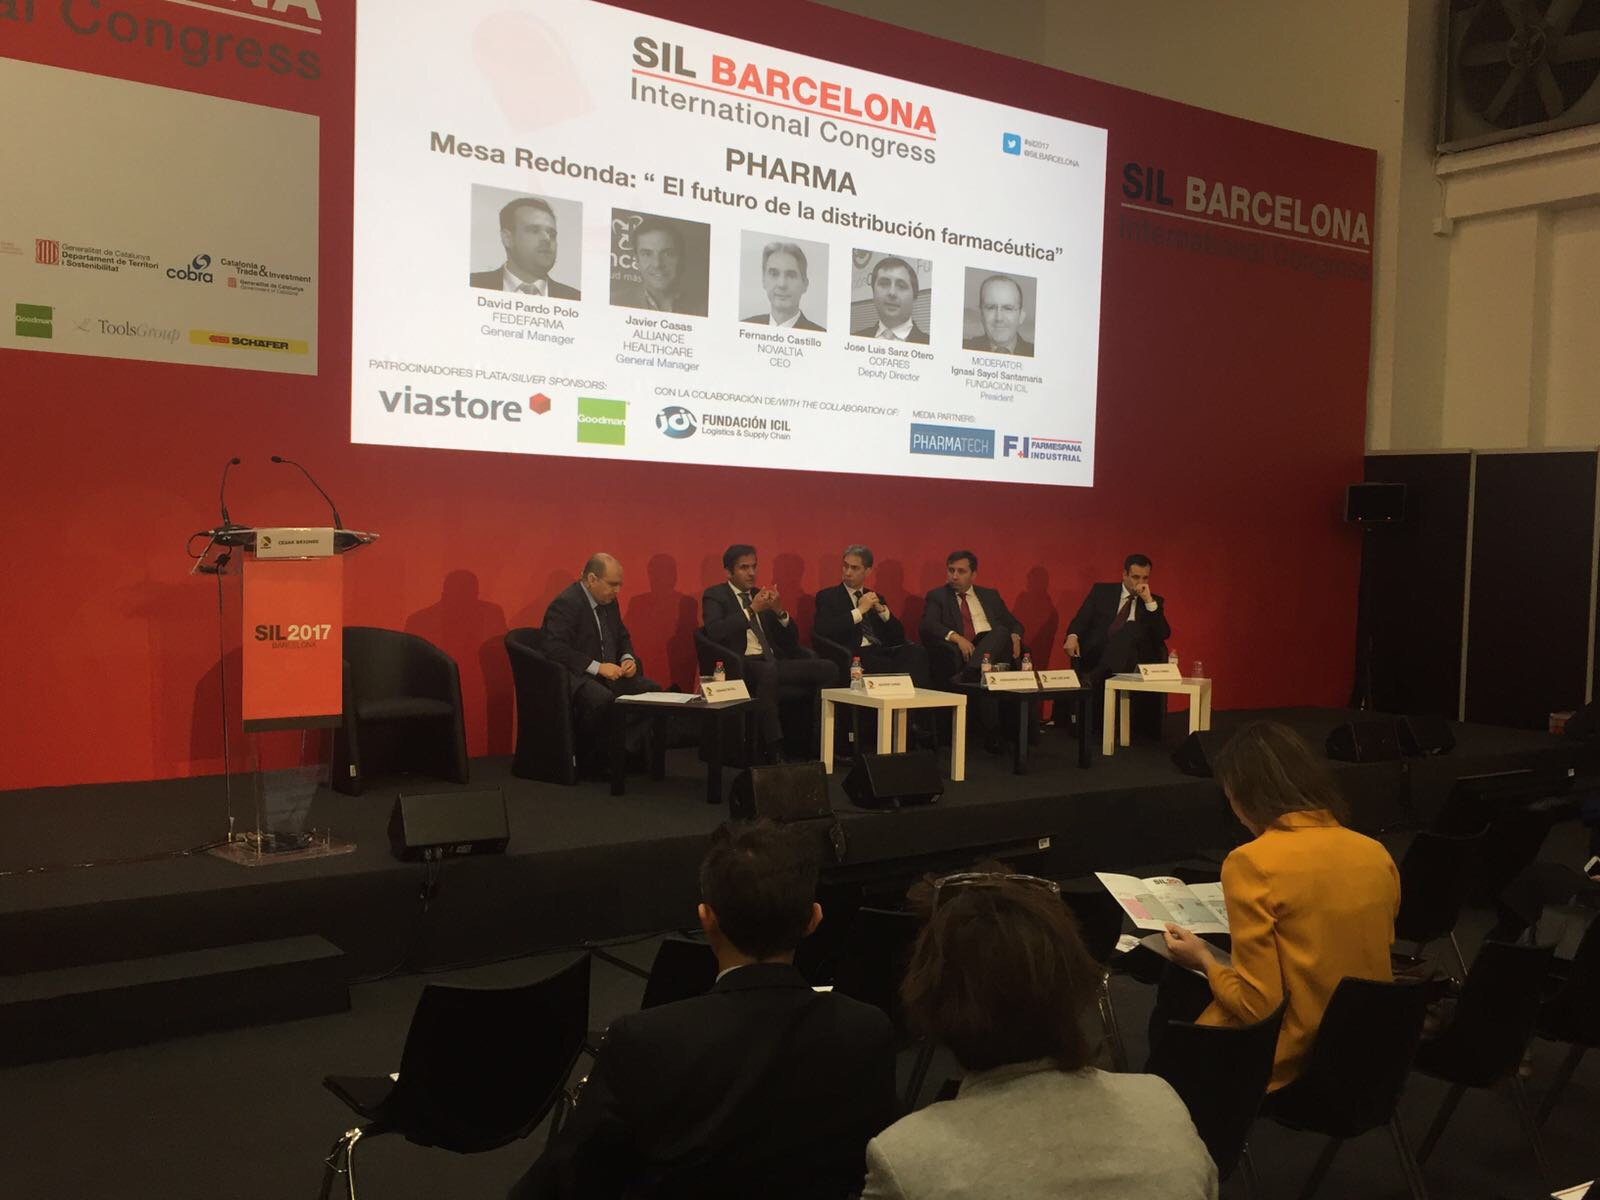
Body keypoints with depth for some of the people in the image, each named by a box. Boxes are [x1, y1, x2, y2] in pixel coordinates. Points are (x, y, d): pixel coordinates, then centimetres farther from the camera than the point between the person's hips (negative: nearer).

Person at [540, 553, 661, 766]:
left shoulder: (609, 601, 12)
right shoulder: (566, 603, -15)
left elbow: (623, 637, 24)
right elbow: (556, 650, -24)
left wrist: (627, 658, 1)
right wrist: (597, 667, -26)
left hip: (608, 672, 8)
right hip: (575, 677, -8)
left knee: (652, 690, -13)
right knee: (603, 699, -37)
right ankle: (588, 758, -15)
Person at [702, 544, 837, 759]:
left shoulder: (761, 595, 21)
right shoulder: (715, 595, 7)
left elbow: (792, 639, 18)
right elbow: (714, 632, -13)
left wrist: (780, 611, -2)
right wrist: (752, 609, -16)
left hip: (774, 663, 6)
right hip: (741, 667, -6)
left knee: (827, 669, -18)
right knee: (768, 671, -40)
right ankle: (774, 750, -34)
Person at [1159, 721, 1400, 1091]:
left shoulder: (1252, 863, -20)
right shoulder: (1377, 855, -1)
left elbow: (1260, 1006, -20)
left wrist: (1205, 962, -2)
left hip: (1287, 1066, -6)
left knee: (1177, 986, 22)